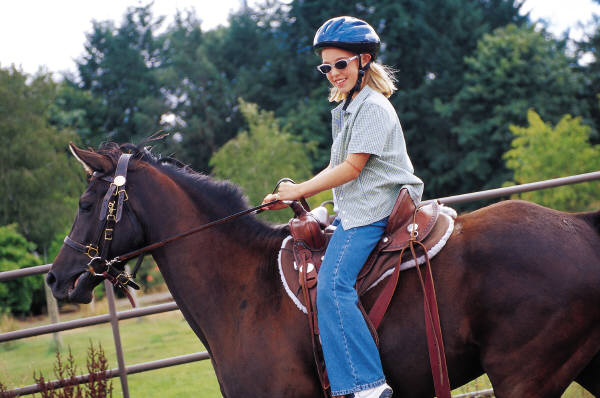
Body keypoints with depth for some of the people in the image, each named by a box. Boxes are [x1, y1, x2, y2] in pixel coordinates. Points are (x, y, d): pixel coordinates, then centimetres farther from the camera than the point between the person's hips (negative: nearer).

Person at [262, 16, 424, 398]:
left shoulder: (373, 107, -10)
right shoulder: (346, 110, 21)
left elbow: (352, 168, -15)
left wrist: (300, 190, -7)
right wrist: (298, 193, 12)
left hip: (370, 212, -11)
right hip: (354, 212, 11)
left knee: (332, 286, -25)